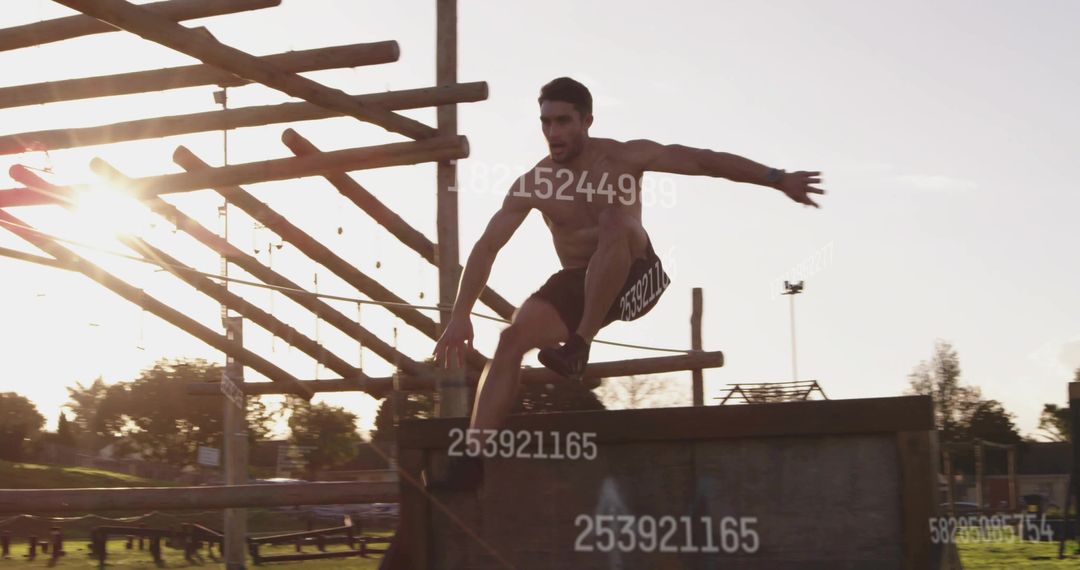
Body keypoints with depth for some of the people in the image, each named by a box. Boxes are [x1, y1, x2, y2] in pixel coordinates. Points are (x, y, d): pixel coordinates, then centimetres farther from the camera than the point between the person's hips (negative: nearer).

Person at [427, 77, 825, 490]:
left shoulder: (624, 158, -9)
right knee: (513, 338, -22)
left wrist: (778, 179, -16)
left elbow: (704, 161, -10)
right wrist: (460, 317, -11)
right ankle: (473, 455, -24)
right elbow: (486, 247, -4)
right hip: (576, 285, 3)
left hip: (634, 277, -3)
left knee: (615, 219, -34)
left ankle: (580, 344, -30)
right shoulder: (533, 185, -4)